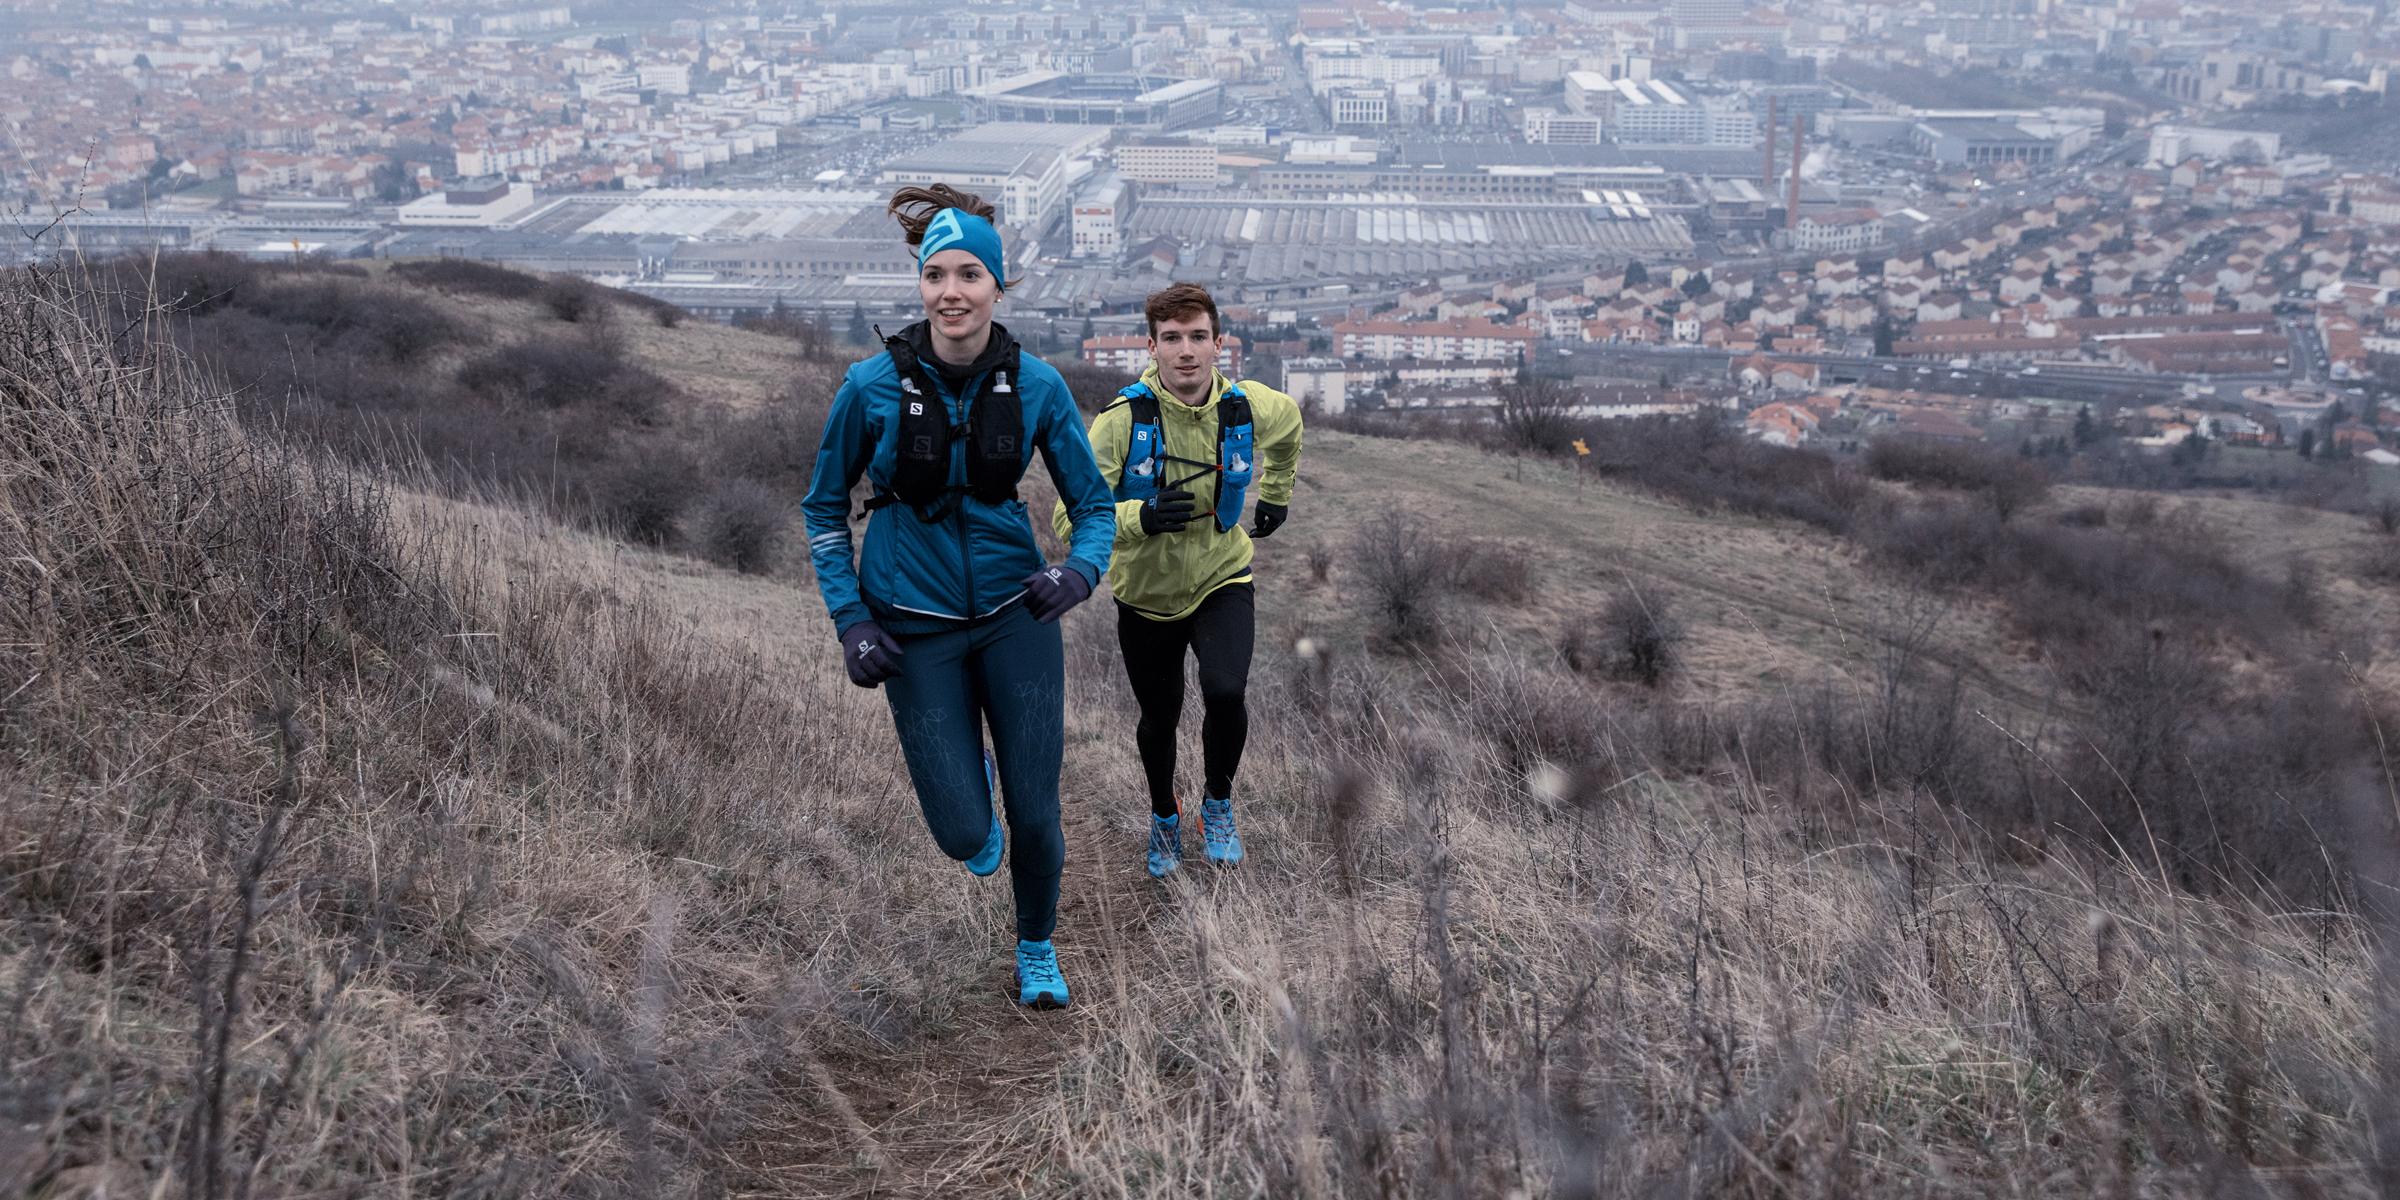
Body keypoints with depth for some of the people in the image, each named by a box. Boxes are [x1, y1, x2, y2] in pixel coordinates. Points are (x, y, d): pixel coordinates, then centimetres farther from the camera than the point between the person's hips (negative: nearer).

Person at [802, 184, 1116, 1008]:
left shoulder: (1037, 385, -7)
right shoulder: (873, 385, -11)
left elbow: (1094, 504, 2)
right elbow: (824, 507, 2)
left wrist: (1079, 570, -20)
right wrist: (850, 621, -6)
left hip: (1016, 611, 1)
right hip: (916, 625, -1)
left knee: (1035, 815, 2)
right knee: (963, 834, -4)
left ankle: (1037, 949, 33)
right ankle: (971, 778, 36)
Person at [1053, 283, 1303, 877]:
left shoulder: (1249, 407, -14)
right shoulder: (1123, 419, -22)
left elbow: (1288, 425, 14)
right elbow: (1070, 517, -23)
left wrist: (1276, 495, 22)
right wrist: (1140, 516, -39)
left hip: (1222, 582, 0)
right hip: (1146, 594, 0)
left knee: (1226, 693, -24)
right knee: (1158, 718, 14)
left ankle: (1218, 804, 7)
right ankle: (1164, 817, 46)